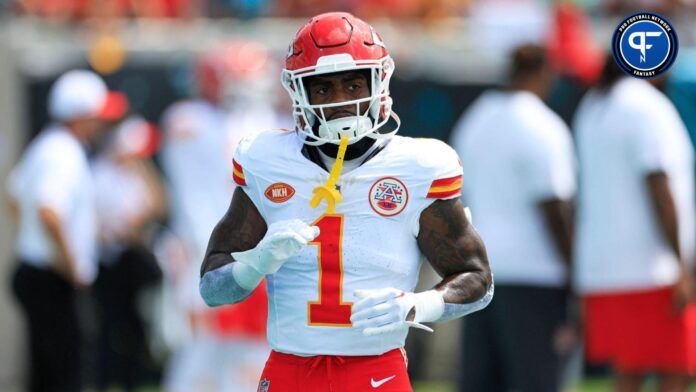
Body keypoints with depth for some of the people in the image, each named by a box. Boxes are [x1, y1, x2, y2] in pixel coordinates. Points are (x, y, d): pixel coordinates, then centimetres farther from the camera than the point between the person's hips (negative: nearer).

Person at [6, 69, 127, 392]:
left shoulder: (46, 145, 13)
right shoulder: (65, 155, -19)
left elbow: (16, 195, 27)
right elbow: (49, 213, -33)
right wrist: (71, 267, -22)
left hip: (32, 271, 10)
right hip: (50, 279, -10)